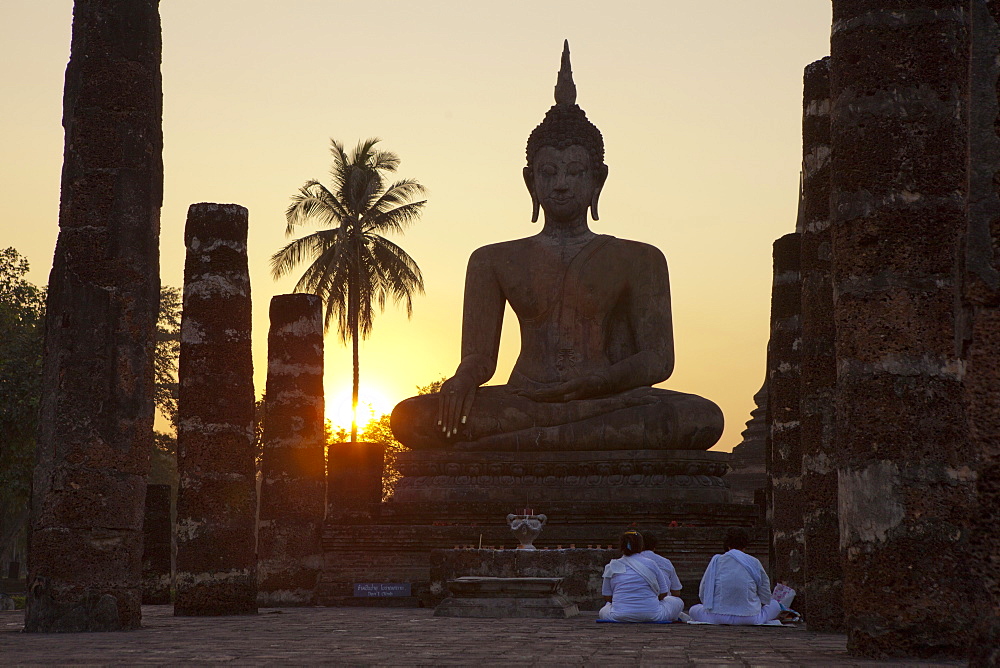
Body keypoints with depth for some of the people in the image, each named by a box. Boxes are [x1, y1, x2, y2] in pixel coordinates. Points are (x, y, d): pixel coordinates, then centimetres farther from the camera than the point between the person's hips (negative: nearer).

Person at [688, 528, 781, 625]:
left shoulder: (716, 560, 7)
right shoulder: (754, 563, 4)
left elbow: (703, 593, 9)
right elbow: (765, 597, 7)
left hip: (718, 618, 0)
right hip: (749, 619, 0)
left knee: (693, 610, 28)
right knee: (775, 605, 27)